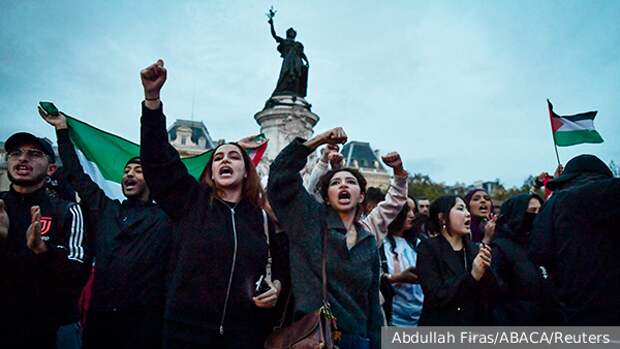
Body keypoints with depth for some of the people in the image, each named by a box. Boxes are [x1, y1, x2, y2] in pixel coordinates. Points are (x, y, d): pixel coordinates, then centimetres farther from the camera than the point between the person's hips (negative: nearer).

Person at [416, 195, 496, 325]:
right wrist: (472, 275, -24)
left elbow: (487, 293, 0)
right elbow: (436, 296, -21)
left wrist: (485, 270, -17)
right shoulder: (427, 248, -13)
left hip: (473, 322, 5)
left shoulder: (474, 248, 2)